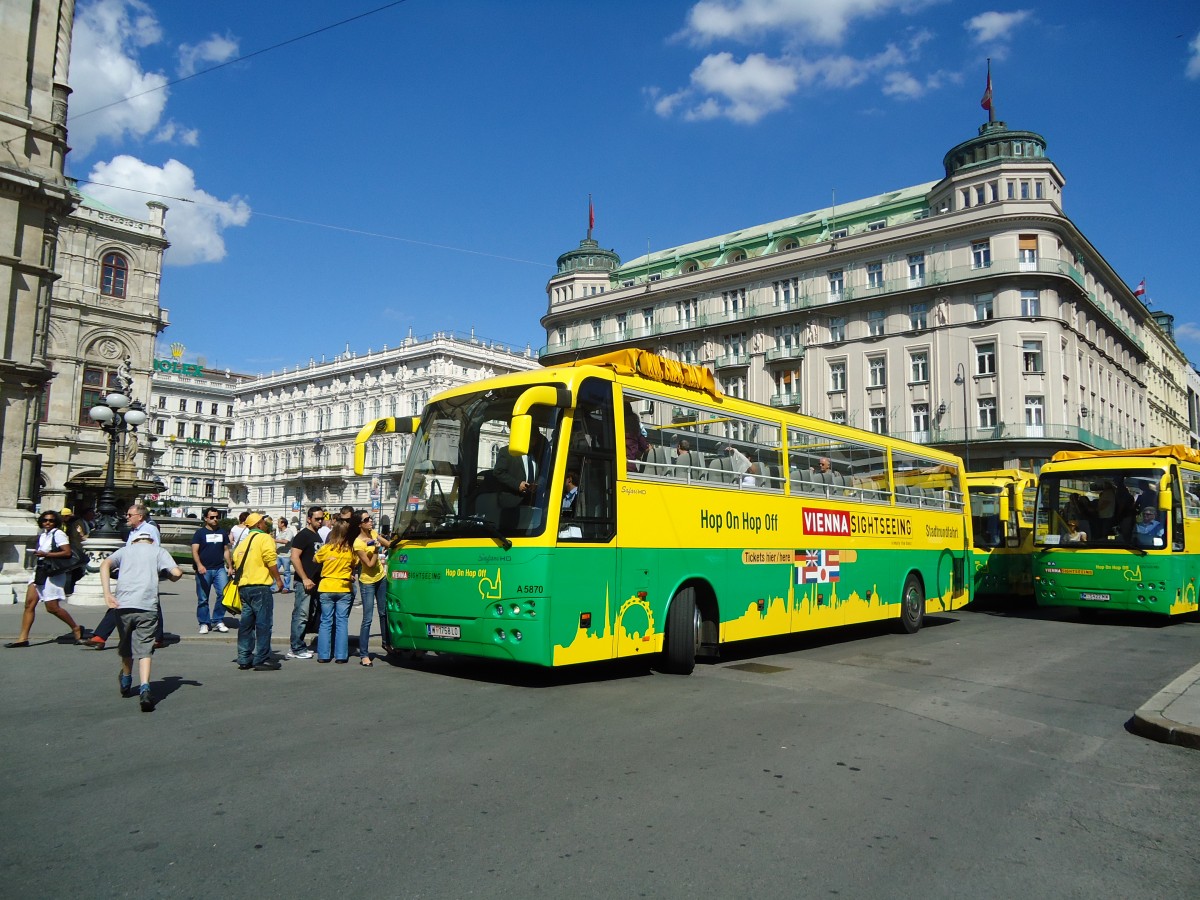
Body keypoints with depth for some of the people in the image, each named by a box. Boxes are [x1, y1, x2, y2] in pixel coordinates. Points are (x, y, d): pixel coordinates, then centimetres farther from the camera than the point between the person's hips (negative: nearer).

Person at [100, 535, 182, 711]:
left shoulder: (125, 550, 20)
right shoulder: (158, 550, 15)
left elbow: (105, 565, -1)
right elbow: (177, 572, -1)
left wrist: (107, 593, -9)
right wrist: (171, 577, 23)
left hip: (123, 604, 2)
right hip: (147, 607, -2)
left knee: (125, 647, 22)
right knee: (144, 650, -2)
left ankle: (126, 684, 42)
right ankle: (144, 688, -22)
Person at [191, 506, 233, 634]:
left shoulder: (222, 532, 14)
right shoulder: (200, 533, 2)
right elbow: (194, 551, -7)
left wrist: (230, 566, 12)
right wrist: (199, 565, -23)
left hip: (219, 569, 3)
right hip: (204, 570, -3)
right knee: (203, 599, 2)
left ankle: (218, 620, 1)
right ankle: (204, 623, 13)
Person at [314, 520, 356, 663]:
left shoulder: (326, 548, -7)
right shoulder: (350, 551, -5)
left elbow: (315, 560, 9)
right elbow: (354, 567, 7)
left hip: (326, 588, 0)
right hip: (344, 589, 0)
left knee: (326, 622, 7)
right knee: (342, 622, 5)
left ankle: (324, 655, 8)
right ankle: (341, 655, 4)